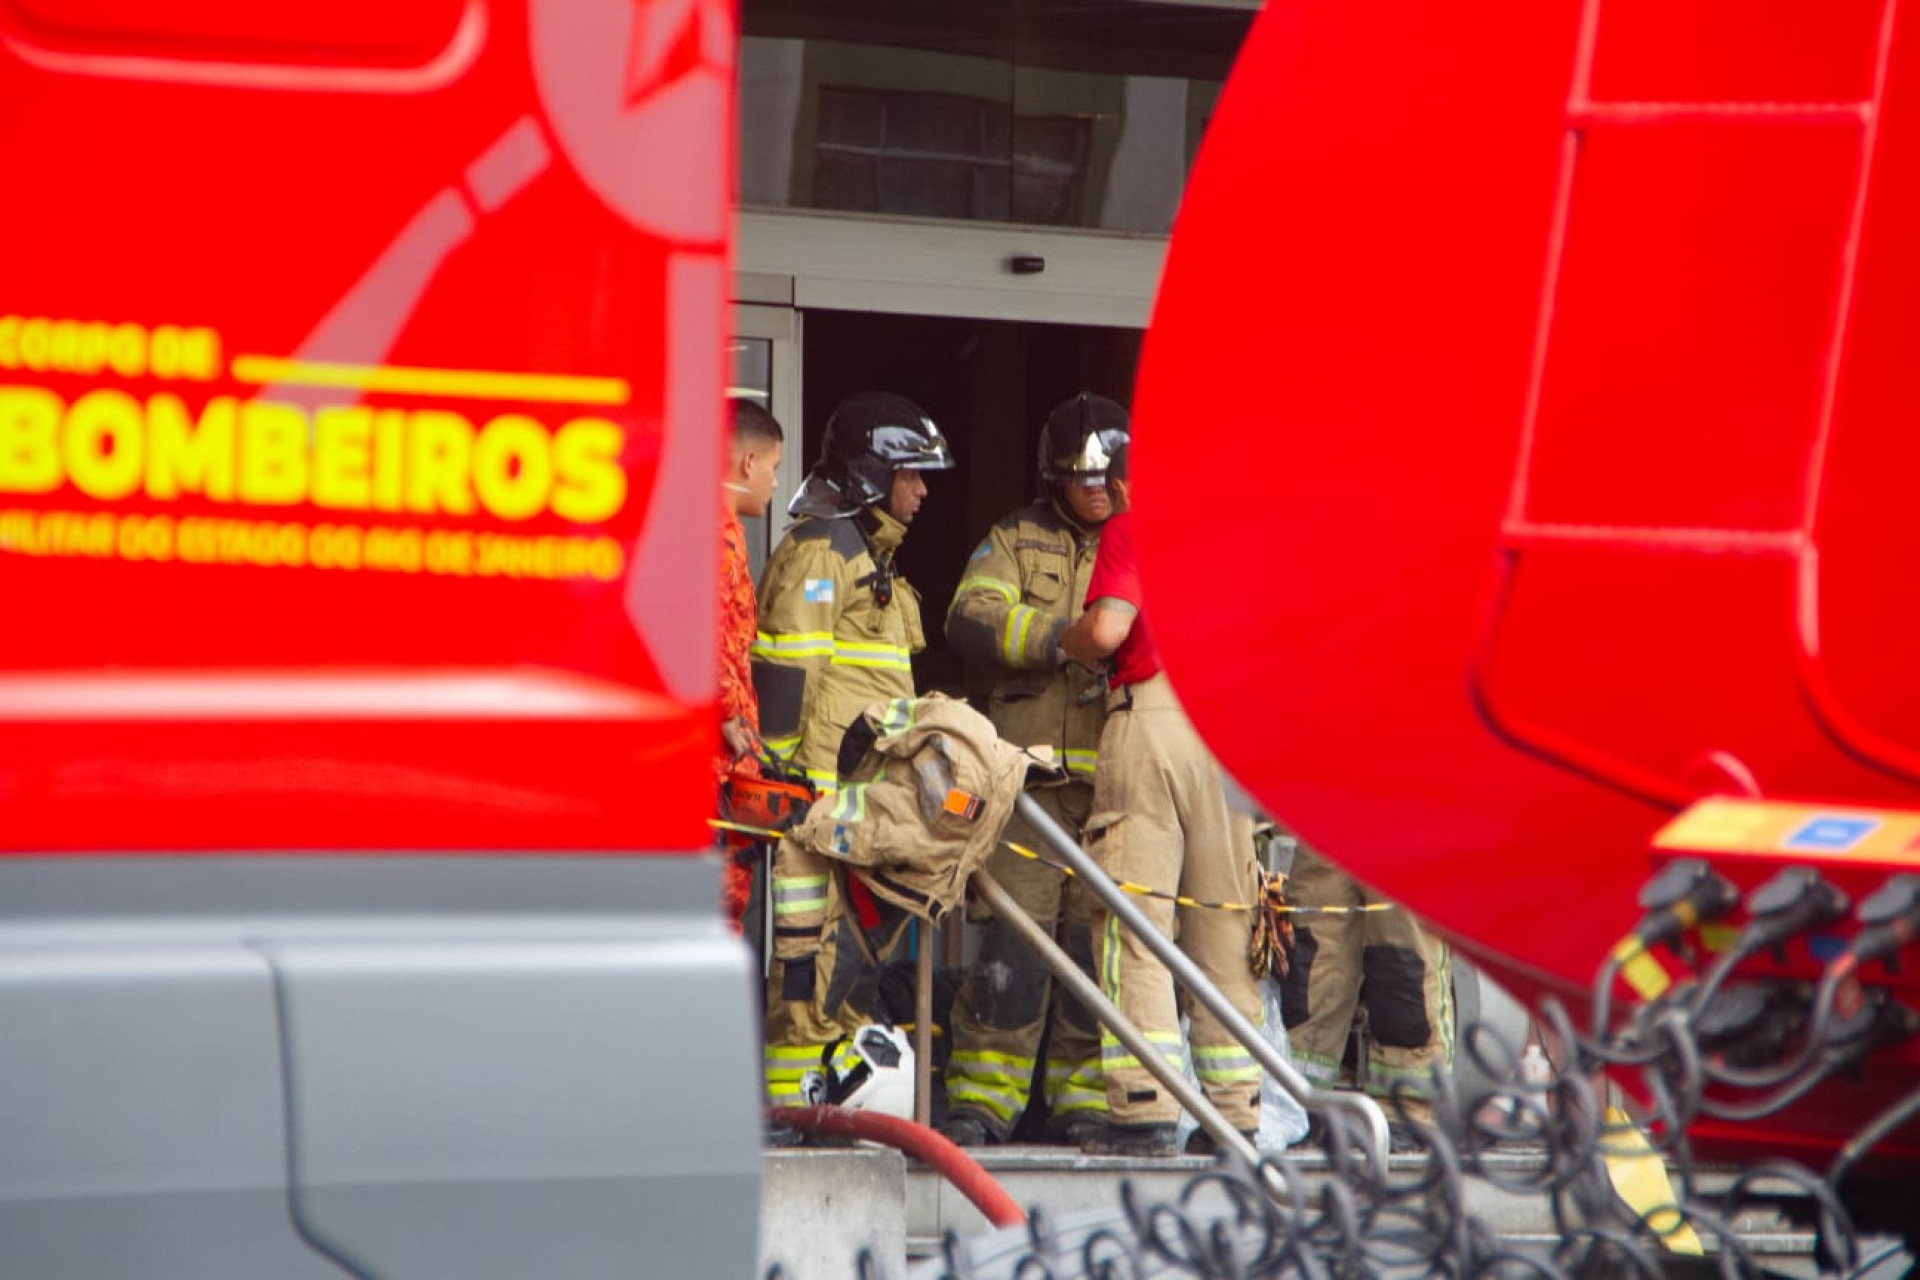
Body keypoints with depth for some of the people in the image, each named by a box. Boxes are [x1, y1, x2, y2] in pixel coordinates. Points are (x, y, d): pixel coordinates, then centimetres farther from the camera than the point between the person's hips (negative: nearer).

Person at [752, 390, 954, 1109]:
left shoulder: (867, 556, 24)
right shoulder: (818, 549, -8)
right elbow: (784, 669, -16)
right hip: (823, 790, -10)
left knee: (857, 937, 10)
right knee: (815, 944, -11)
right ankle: (787, 1100, -10)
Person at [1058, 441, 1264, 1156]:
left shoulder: (1132, 526, 4)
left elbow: (1107, 627, -10)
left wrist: (1066, 643, 10)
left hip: (1154, 715, -5)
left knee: (1134, 921, -4)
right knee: (1225, 928, 8)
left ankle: (1144, 1110, -10)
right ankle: (1234, 1112, 6)